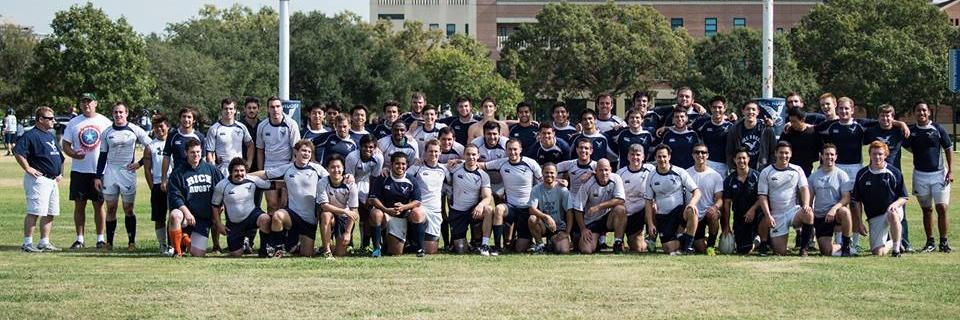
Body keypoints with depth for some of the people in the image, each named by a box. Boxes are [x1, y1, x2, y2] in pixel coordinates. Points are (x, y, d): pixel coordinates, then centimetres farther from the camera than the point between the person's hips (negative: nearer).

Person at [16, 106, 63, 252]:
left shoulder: (51, 135, 18)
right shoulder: (31, 135, -11)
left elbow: (59, 156, 29)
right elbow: (18, 152, -21)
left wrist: (60, 173, 19)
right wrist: (28, 169, -18)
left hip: (53, 180, 9)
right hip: (39, 179, -9)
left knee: (50, 213, 10)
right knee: (34, 212, -10)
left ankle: (45, 242, 16)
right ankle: (27, 243, -7)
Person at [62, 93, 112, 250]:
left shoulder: (104, 122, 4)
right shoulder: (73, 123, 7)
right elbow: (65, 144, 6)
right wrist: (73, 154, -14)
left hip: (99, 170, -1)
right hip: (79, 170, 1)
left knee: (99, 205, 3)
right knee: (79, 205, 3)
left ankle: (100, 238, 10)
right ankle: (79, 239, 9)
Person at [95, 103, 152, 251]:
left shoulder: (135, 130, 0)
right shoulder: (107, 132, 7)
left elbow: (150, 147, 4)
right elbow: (102, 156, 10)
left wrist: (140, 163, -3)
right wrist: (98, 176, 6)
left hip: (128, 172, -2)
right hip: (110, 172, 2)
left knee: (128, 209, -1)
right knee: (111, 208, 4)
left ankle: (131, 242, 4)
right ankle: (109, 242, 9)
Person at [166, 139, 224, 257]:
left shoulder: (212, 170, 8)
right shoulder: (178, 173, 0)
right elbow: (174, 196, -8)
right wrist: (186, 212, -24)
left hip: (204, 219, 2)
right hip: (186, 213, -2)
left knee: (198, 254, -7)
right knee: (175, 216, -39)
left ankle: (186, 239, 30)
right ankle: (177, 250, -17)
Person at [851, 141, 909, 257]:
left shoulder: (894, 173, -2)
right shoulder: (862, 174, 2)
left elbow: (904, 198, 2)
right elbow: (857, 201, 8)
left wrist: (895, 204, -20)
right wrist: (859, 223, 2)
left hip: (892, 211, -2)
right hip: (874, 216, 2)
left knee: (892, 214, -41)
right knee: (878, 252, -12)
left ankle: (896, 248, -22)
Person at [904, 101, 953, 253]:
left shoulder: (938, 129, -2)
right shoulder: (911, 131, 2)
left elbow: (948, 149, 2)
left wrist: (950, 171, -3)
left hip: (939, 174, -2)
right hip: (920, 175, 2)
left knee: (942, 208, -7)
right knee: (927, 210, 8)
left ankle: (943, 242, 2)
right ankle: (930, 242, 15)